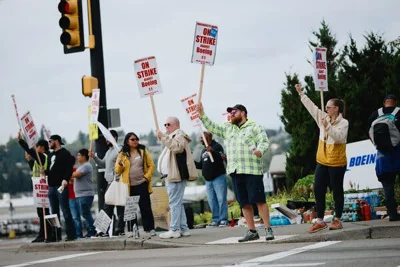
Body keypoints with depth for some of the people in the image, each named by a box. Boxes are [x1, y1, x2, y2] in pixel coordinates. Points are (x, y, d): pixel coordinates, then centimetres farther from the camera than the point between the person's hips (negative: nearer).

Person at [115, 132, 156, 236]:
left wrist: (147, 177, -5)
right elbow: (117, 171, 4)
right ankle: (132, 230, 9)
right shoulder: (122, 154, 6)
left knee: (145, 207, -1)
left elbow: (151, 165, 6)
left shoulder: (143, 151, 7)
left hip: (142, 184, 0)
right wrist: (120, 164, -16)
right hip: (129, 186, 1)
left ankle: (150, 228, 2)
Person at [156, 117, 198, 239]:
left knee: (175, 203, -13)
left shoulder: (179, 135, -5)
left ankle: (174, 230, -16)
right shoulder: (172, 136, 27)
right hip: (171, 175, 11)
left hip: (176, 175, -11)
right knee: (178, 203, 11)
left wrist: (163, 137, -28)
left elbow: (177, 147, -26)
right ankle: (183, 228, 12)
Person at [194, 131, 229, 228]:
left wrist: (212, 151, -36)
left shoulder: (217, 146, -4)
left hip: (218, 177, -8)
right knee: (212, 201, 6)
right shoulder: (203, 151, 19)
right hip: (208, 180, 8)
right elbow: (201, 165, 22)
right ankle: (215, 220, 8)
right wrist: (193, 162, 6)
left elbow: (220, 158, -21)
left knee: (221, 199, -9)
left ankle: (223, 220, -9)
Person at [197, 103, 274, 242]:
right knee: (244, 203, 6)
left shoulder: (255, 127, 3)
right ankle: (252, 231, 10)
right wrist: (202, 114, 10)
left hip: (252, 170, -6)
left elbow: (264, 141, -7)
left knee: (259, 200, -9)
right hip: (235, 171, 6)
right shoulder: (227, 129, 21)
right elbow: (212, 127, 20)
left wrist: (260, 150, -28)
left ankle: (268, 229, -6)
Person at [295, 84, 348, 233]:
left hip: (337, 163, -6)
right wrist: (301, 94, 9)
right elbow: (311, 106, 10)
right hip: (322, 162, 6)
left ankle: (337, 220, 12)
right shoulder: (323, 118, 7)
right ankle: (320, 221, 9)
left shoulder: (343, 123, -9)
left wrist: (328, 127, -29)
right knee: (318, 190, 3)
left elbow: (339, 137, -23)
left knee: (337, 191, 3)